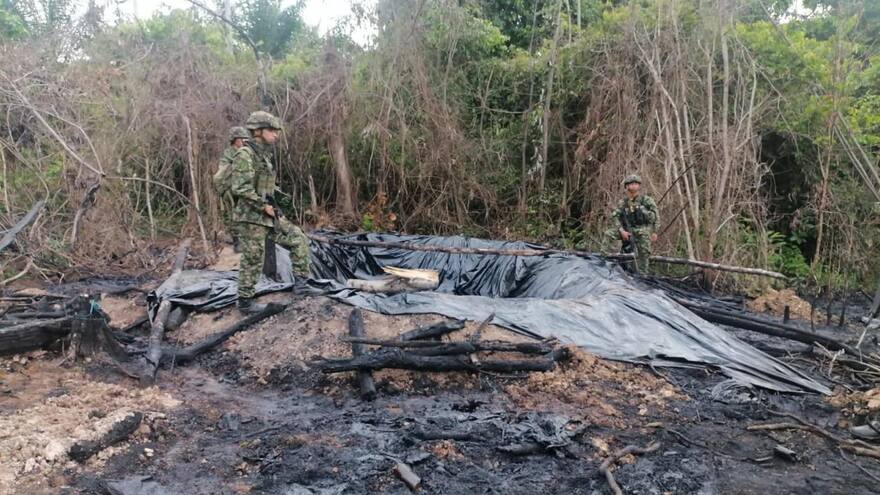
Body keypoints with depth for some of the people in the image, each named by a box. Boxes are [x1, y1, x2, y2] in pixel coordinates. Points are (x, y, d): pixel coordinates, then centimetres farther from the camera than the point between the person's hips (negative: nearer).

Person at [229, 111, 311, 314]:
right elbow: (240, 188, -25)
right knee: (252, 260, -1)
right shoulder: (244, 155, -15)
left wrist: (270, 208, 12)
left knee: (298, 239, 7)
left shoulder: (264, 155, 13)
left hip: (267, 215, 9)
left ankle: (302, 282, 14)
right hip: (250, 217, -9)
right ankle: (245, 302, 11)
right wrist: (264, 206, -18)